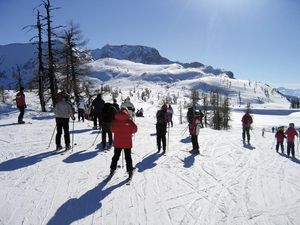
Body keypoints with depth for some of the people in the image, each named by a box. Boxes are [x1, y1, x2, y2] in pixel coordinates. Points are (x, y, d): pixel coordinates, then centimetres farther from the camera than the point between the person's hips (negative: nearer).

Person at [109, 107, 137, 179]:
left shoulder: (115, 120, -5)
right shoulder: (129, 121, -12)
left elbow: (112, 129, 3)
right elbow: (135, 129, -11)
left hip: (117, 142, 2)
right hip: (127, 143, -2)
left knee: (115, 156, 16)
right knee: (128, 157, 9)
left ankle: (112, 170, 20)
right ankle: (130, 171, 13)